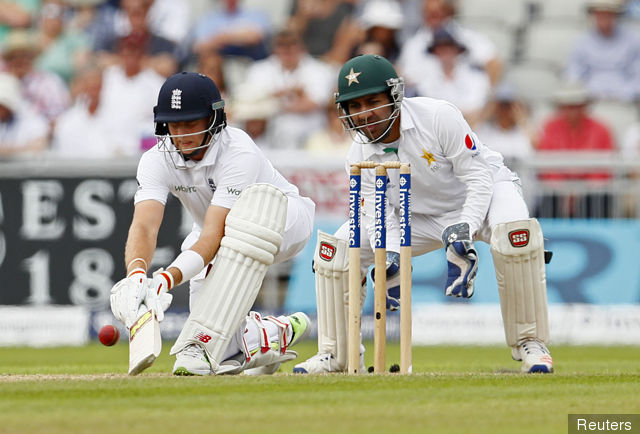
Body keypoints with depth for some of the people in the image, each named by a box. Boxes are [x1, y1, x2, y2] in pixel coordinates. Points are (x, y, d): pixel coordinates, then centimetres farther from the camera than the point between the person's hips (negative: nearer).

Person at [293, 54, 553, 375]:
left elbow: (479, 175, -24)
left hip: (482, 192, -5)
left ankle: (529, 342, -25)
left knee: (516, 233, -40)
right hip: (420, 215, 5)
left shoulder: (438, 117, -27)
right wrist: (390, 256, -34)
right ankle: (336, 354, 6)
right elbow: (378, 213, -14)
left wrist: (464, 231, -36)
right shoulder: (360, 155, -11)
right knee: (335, 248, -9)